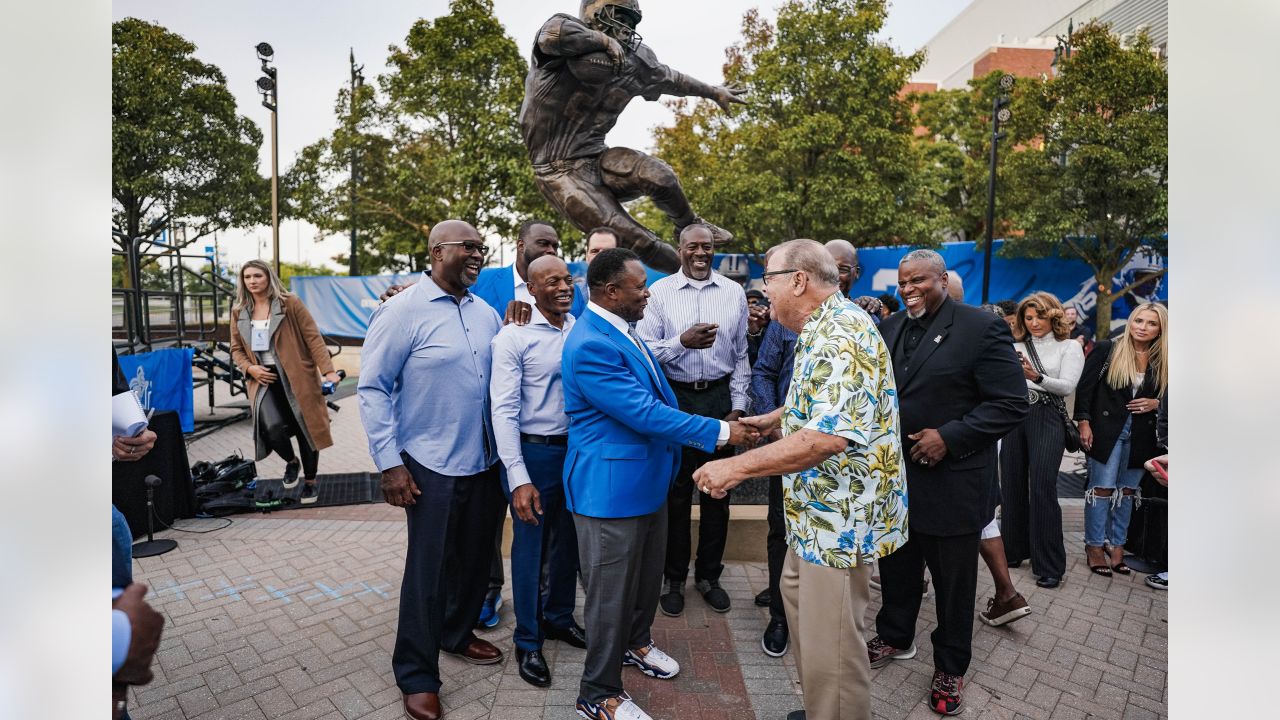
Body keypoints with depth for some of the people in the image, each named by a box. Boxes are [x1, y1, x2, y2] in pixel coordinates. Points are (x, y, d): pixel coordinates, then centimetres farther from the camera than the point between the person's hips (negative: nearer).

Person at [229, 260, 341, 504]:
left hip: (296, 377, -2)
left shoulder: (289, 303, -3)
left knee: (304, 428, 4)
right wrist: (249, 368, -3)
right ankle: (291, 462, 14)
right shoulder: (239, 311, 9)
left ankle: (311, 481, 26)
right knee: (273, 427, -20)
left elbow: (313, 338, -6)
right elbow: (236, 349, 18)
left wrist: (328, 370, -15)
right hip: (264, 379, 2)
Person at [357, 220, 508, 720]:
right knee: (428, 569, 6)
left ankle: (457, 634, 44)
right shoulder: (403, 312, -11)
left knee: (475, 558, 19)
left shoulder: (487, 313, 6)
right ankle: (417, 676, 26)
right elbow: (372, 388, -11)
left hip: (486, 462, 6)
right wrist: (389, 463, -14)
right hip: (432, 466, -6)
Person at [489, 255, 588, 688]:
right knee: (530, 547, 10)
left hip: (577, 448, 5)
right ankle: (528, 641, 29)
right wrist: (518, 477, -19)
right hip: (535, 452, -5)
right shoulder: (514, 337, -12)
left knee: (568, 540, 19)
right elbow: (503, 410, -14)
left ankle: (558, 617, 42)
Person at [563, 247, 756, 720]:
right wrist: (720, 432, -21)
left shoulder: (622, 330, 7)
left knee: (647, 573, 25)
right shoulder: (590, 344, -25)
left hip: (646, 478, 10)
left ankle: (636, 642, 49)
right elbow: (644, 412, -27)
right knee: (611, 590, 6)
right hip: (610, 486, -9)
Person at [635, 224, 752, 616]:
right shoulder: (659, 292, -2)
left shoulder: (734, 293, 5)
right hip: (675, 399, -2)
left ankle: (709, 575, 30)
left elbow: (741, 356, 8)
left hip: (720, 398, 2)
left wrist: (739, 406, 3)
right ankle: (674, 579, 26)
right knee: (676, 492, 9)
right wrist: (683, 341, -22)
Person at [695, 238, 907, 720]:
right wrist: (775, 419, 26)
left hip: (841, 516, -11)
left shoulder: (841, 335, -23)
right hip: (820, 509, 11)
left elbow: (828, 436, -34)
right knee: (800, 599, 24)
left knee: (830, 647, 1)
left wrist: (739, 466, -31)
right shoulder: (823, 329, 11)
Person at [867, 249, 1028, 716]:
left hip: (952, 481, -5)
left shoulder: (981, 328, -13)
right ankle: (895, 638, 43)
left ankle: (950, 668, 33)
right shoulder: (889, 328, 6)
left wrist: (949, 437, -22)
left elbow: (1011, 404, -16)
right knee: (896, 567, 21)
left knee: (953, 581, 13)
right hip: (895, 477, 5)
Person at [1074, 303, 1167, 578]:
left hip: (1141, 435, 4)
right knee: (1103, 488, 0)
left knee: (1127, 491, 11)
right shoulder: (1106, 349, -5)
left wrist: (1155, 403, -5)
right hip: (1107, 430, -4)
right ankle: (1094, 547, 9)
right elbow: (1085, 386, -6)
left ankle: (1117, 546, 21)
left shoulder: (1162, 361, 6)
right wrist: (1084, 422, -11)